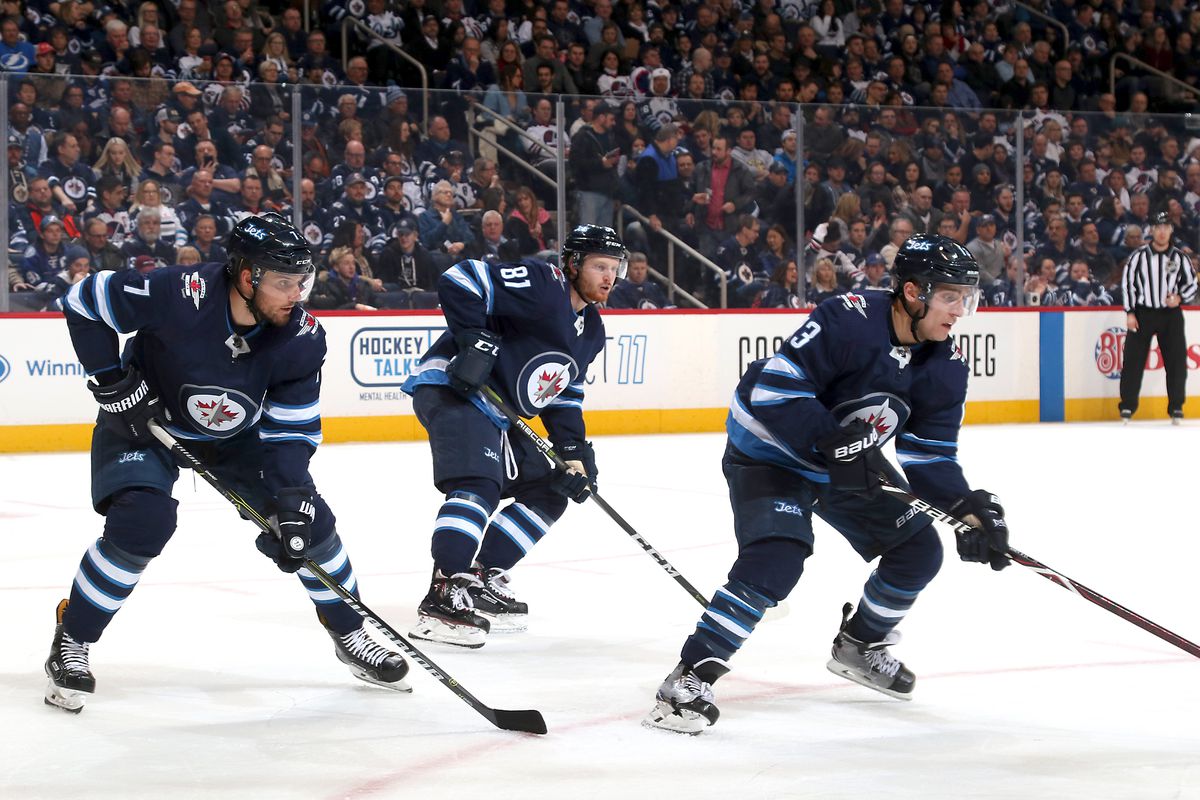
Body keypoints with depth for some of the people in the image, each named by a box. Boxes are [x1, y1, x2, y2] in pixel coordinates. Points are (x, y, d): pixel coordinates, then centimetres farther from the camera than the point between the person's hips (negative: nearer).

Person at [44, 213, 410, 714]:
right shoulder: (179, 295, -35)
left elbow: (292, 430, -15)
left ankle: (349, 636, 20)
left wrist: (293, 496, -29)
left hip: (239, 434, 4)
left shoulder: (302, 338, -22)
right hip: (145, 422, -4)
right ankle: (70, 645, -9)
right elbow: (84, 301, -22)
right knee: (142, 522, -26)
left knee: (309, 522, -3)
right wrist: (112, 380, -24)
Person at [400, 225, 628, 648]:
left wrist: (574, 451, 6)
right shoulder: (542, 284, -16)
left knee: (547, 494, 13)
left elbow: (564, 397, 18)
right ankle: (441, 599, -31)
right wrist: (474, 339, -28)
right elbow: (459, 280, -22)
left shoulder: (591, 330, 14)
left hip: (498, 412, 11)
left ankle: (481, 580, 17)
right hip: (453, 388, -11)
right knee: (478, 486, -28)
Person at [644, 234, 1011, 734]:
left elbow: (930, 458, -6)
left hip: (846, 467, 8)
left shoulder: (946, 368, -9)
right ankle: (691, 678, -23)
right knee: (777, 558, -27)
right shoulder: (848, 321, -30)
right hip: (768, 454, -8)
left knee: (919, 550, 5)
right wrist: (835, 439, -39)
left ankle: (859, 646, 30)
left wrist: (970, 507, -22)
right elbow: (773, 389, -32)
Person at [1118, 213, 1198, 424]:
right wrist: (1130, 313, -6)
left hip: (1171, 314, 1)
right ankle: (1127, 407, 5)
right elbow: (1127, 283, 0)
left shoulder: (1179, 257, 4)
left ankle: (1176, 408, 7)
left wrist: (1180, 297, -11)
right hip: (1142, 313, -1)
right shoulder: (1139, 256, -1)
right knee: (1133, 361, -3)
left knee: (1177, 362, -1)